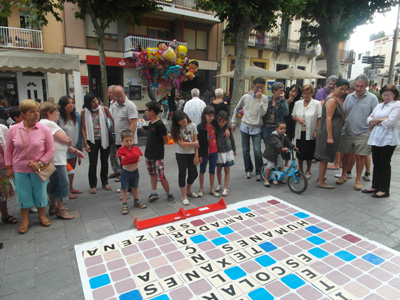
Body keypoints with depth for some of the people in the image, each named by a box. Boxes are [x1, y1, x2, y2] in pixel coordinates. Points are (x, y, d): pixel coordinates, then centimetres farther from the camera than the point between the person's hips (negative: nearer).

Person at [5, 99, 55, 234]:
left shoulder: (44, 129, -8)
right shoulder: (13, 130, -4)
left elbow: (50, 150, -5)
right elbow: (8, 150, 5)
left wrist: (40, 163, -15)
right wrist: (8, 167, 4)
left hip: (38, 169, -1)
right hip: (19, 170, 1)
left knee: (40, 192, 11)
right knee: (23, 195, 10)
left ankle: (42, 215, 34)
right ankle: (24, 220, 29)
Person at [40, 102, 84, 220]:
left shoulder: (45, 123, 17)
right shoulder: (49, 123, -17)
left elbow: (58, 141, 16)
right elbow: (65, 139, -22)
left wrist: (74, 150, 11)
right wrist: (69, 141, 2)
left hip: (55, 160, 11)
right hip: (56, 160, -11)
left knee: (54, 183, 19)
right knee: (63, 183, -3)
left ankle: (53, 206, 32)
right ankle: (61, 210, 7)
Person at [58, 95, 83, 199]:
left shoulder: (77, 116, -2)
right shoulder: (58, 118, -17)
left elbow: (79, 132, 5)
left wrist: (79, 147, 6)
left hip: (74, 147, 5)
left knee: (72, 169, 18)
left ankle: (71, 188, 34)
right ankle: (66, 191, 17)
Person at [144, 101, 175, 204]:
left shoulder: (159, 124, -18)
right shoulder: (150, 123, 9)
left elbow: (166, 140, -13)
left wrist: (158, 146, -1)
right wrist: (153, 146, 7)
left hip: (158, 155, -9)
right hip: (149, 153, 9)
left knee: (161, 176, -4)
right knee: (152, 173, 16)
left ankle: (169, 194, 12)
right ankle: (154, 193, 28)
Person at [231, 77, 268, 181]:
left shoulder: (264, 98, -1)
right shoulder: (245, 97, 3)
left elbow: (263, 113, -14)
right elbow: (236, 109, 14)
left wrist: (259, 99, -17)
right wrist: (233, 122, 12)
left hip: (256, 128, -2)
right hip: (245, 126, 2)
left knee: (257, 150, -11)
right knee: (245, 150, 8)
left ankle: (259, 172, 6)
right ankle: (248, 170, 26)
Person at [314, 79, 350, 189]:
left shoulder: (334, 99, 16)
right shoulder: (332, 100, -16)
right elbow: (328, 119, -22)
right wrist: (330, 137, -24)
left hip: (327, 132, 10)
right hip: (328, 132, -10)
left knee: (324, 157, 19)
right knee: (324, 157, -3)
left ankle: (321, 177, 32)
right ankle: (321, 182, 5)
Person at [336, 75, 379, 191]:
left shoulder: (372, 98, -2)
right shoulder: (349, 97, 8)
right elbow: (343, 114, 11)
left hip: (362, 134, -3)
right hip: (347, 132, 3)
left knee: (360, 156, 4)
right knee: (346, 155, 11)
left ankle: (358, 180, 17)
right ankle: (343, 176, 27)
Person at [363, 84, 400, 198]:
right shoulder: (379, 106, 18)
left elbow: (390, 122, -15)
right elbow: (369, 119, 10)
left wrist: (376, 122, -1)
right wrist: (381, 119, -7)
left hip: (388, 139, -6)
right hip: (375, 138, 6)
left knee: (384, 164, -1)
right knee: (376, 163, 10)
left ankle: (384, 190, 9)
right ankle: (375, 186, 20)